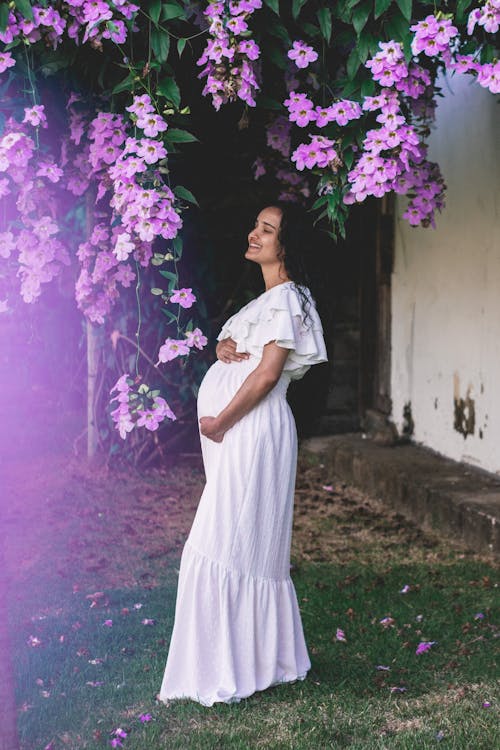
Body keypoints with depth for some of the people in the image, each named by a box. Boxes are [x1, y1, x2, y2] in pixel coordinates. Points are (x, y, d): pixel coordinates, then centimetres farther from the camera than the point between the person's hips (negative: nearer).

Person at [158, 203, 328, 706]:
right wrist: (224, 348, 2)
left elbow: (268, 371, -17)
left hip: (252, 432, -10)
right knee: (251, 547, 11)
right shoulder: (265, 300, 21)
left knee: (223, 546, -10)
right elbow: (236, 349, 26)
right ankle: (265, 659, 19)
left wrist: (220, 421, -13)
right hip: (236, 436, 10)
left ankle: (230, 671, -5)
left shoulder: (285, 297, -8)